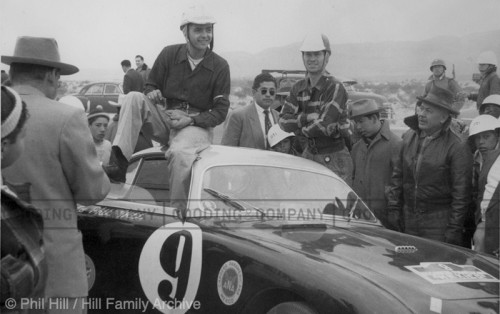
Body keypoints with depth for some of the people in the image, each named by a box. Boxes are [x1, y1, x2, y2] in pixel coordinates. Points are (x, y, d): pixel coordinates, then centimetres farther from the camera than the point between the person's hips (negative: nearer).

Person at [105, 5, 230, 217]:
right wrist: (152, 93, -13)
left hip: (197, 125, -3)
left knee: (179, 152, -37)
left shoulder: (220, 66, 0)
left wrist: (190, 120, -16)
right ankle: (118, 164, -34)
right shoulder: (169, 54, 5)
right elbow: (150, 86, 13)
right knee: (134, 98, -23)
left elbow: (220, 111, -1)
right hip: (164, 118, 3)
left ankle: (178, 211, -23)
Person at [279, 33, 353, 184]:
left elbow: (324, 125, -23)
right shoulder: (298, 88, 6)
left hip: (333, 159, -6)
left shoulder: (335, 88, -14)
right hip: (309, 155, 6)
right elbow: (284, 120, -3)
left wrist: (299, 129, -7)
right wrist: (307, 117, -18)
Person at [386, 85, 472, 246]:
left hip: (438, 225, -5)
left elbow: (461, 194, -10)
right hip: (407, 220, 5)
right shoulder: (409, 137, 7)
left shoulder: (457, 148, -10)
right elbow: (397, 176, 13)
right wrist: (393, 208, 7)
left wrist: (453, 230, -11)